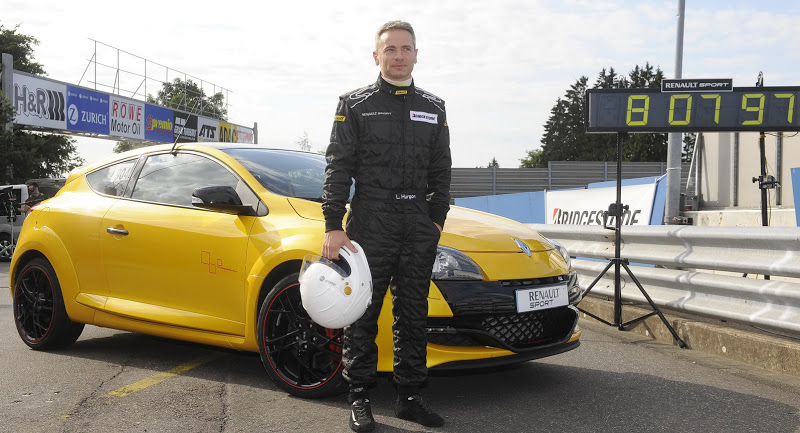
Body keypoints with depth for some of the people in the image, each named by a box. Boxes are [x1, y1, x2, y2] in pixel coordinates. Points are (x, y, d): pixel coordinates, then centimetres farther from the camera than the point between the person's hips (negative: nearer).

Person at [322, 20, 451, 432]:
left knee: (413, 313, 8)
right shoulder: (354, 104, 5)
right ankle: (359, 398, 9)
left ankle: (410, 397, 17)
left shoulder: (433, 108, 15)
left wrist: (436, 219, 8)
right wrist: (333, 226, -8)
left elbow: (440, 171, 18)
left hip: (419, 226, 4)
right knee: (362, 312, -1)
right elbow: (338, 167, 0)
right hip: (370, 223, -3)